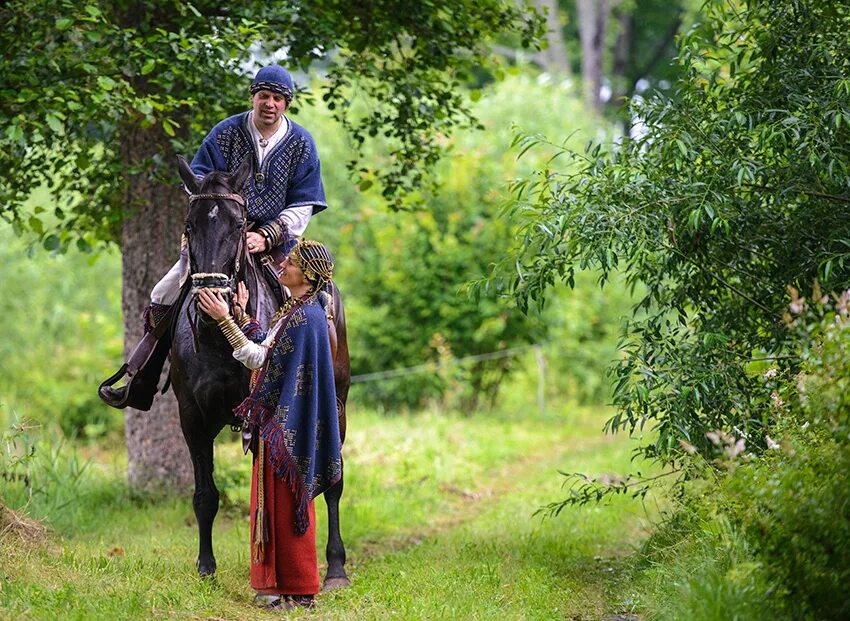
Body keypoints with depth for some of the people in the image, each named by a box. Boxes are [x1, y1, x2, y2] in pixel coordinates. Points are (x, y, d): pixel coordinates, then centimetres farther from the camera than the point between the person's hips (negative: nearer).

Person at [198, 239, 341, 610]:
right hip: (276, 421, 10)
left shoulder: (305, 316, -18)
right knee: (275, 505, 13)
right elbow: (266, 352, 17)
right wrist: (241, 315, 18)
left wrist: (226, 321, -20)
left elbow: (261, 359, -19)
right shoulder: (296, 310, 13)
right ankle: (279, 585, 20)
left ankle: (296, 591, 3)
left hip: (285, 424, -10)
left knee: (285, 505, -4)